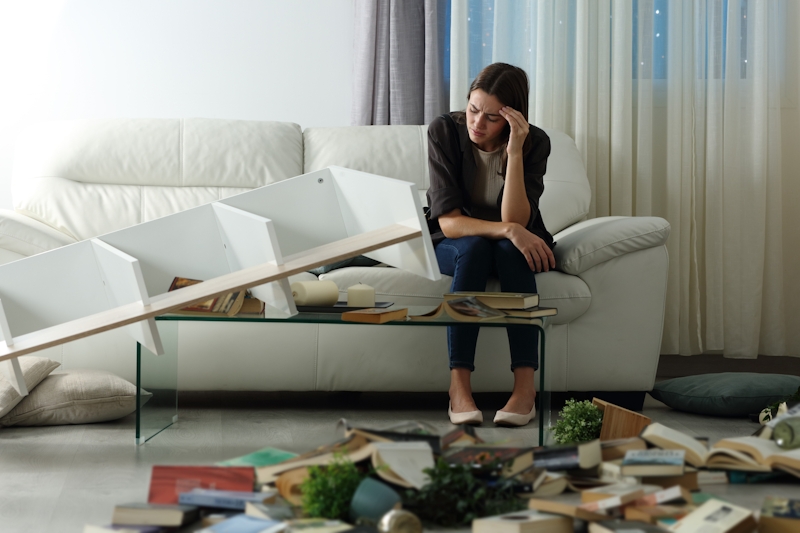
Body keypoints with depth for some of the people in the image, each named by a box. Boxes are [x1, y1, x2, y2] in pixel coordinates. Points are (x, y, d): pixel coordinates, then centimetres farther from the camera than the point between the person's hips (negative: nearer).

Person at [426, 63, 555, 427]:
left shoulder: (534, 143, -15)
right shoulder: (444, 131, -18)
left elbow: (516, 219, -26)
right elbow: (448, 221, -24)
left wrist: (515, 151, -33)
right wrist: (508, 229, -38)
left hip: (514, 250, 1)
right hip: (451, 246, -1)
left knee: (509, 249, -34)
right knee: (474, 247, -35)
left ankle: (525, 385, -39)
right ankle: (459, 384, -40)